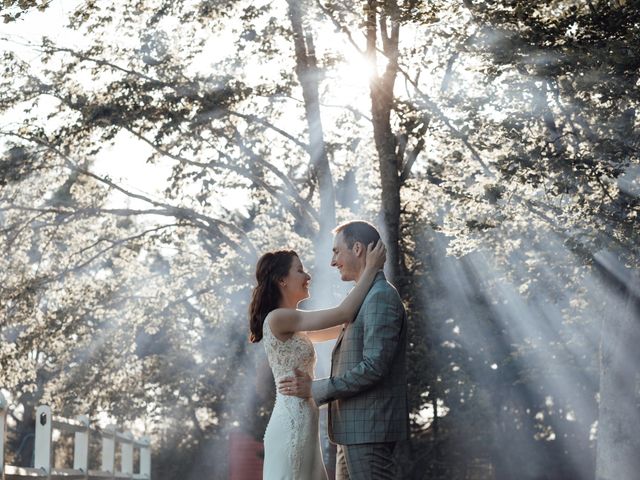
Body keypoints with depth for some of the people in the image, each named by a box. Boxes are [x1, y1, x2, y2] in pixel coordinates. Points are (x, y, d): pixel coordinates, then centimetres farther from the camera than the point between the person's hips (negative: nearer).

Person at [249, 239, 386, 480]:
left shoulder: (291, 325, 17)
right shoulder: (278, 318, -12)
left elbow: (340, 327, 23)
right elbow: (343, 314, -15)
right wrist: (370, 269, -7)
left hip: (298, 425, 10)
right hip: (292, 426, -10)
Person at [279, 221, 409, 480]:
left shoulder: (381, 297, -13)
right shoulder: (368, 298, 19)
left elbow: (374, 367, -21)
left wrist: (316, 389, -15)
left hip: (369, 429, -10)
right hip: (354, 430, 10)